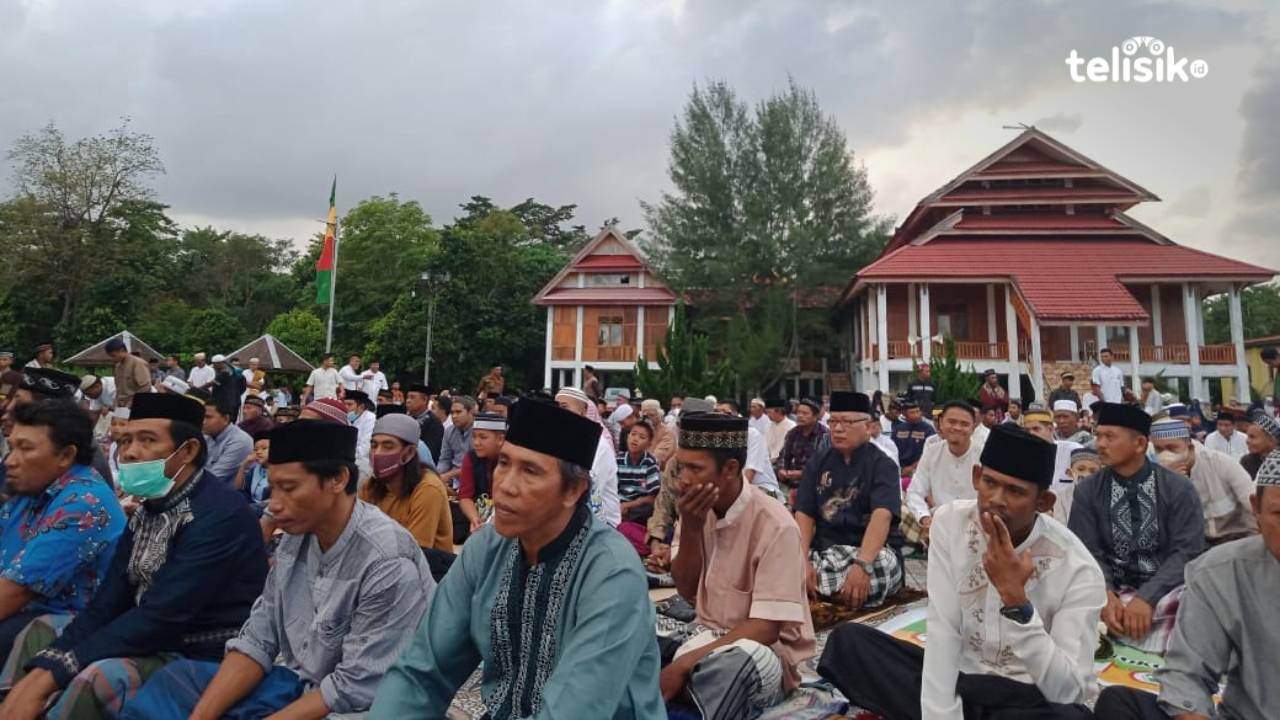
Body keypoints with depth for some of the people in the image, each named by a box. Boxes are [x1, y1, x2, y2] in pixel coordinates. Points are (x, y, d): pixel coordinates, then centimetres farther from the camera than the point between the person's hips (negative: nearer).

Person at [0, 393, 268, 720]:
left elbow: (160, 617, -25)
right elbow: (106, 604, 3)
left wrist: (52, 673, -21)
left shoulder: (219, 512, -21)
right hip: (157, 644, 9)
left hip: (208, 660, -9)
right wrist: (40, 669, -11)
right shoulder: (145, 513, 8)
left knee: (99, 677, -30)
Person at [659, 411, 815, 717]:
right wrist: (690, 528, -14)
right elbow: (687, 590, 2)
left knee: (740, 660, -38)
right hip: (705, 634, 6)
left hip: (763, 650, -5)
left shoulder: (774, 526, -21)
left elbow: (766, 628, -23)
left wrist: (684, 663, -29)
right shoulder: (697, 509, -2)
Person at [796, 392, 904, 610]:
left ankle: (819, 589, -10)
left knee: (879, 569, -38)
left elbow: (882, 516, -22)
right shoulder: (818, 462, 8)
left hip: (873, 552, -2)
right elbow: (804, 515, -1)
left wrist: (862, 564, -38)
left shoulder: (882, 464, -4)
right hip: (824, 550, 2)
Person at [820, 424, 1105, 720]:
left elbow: (1068, 692, -23)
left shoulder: (1078, 569, -18)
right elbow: (942, 629, -12)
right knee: (848, 640, -12)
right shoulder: (951, 521, -10)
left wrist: (1015, 599, -33)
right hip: (960, 676, 3)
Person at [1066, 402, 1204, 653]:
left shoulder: (1179, 489, -1)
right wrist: (1105, 595, -23)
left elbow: (1186, 552, -9)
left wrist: (1146, 598, -23)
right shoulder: (1087, 491, 1)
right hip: (1112, 590, 1)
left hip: (1167, 590, 0)